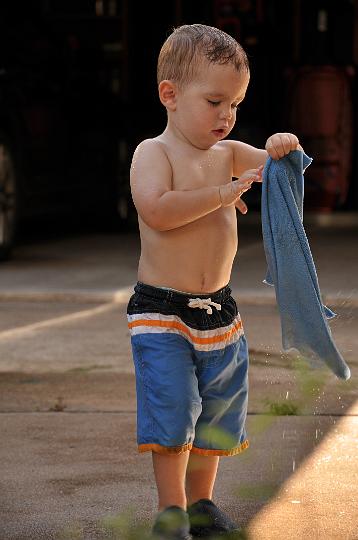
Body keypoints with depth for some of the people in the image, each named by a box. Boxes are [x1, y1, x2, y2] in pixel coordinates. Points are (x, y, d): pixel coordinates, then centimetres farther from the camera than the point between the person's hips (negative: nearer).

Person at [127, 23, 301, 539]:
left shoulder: (229, 154, 8)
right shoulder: (153, 152, -9)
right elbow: (157, 210, -25)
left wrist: (281, 149, -11)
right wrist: (223, 194, -24)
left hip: (219, 310, 6)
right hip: (162, 312, -6)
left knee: (216, 413, 13)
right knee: (172, 410, -7)